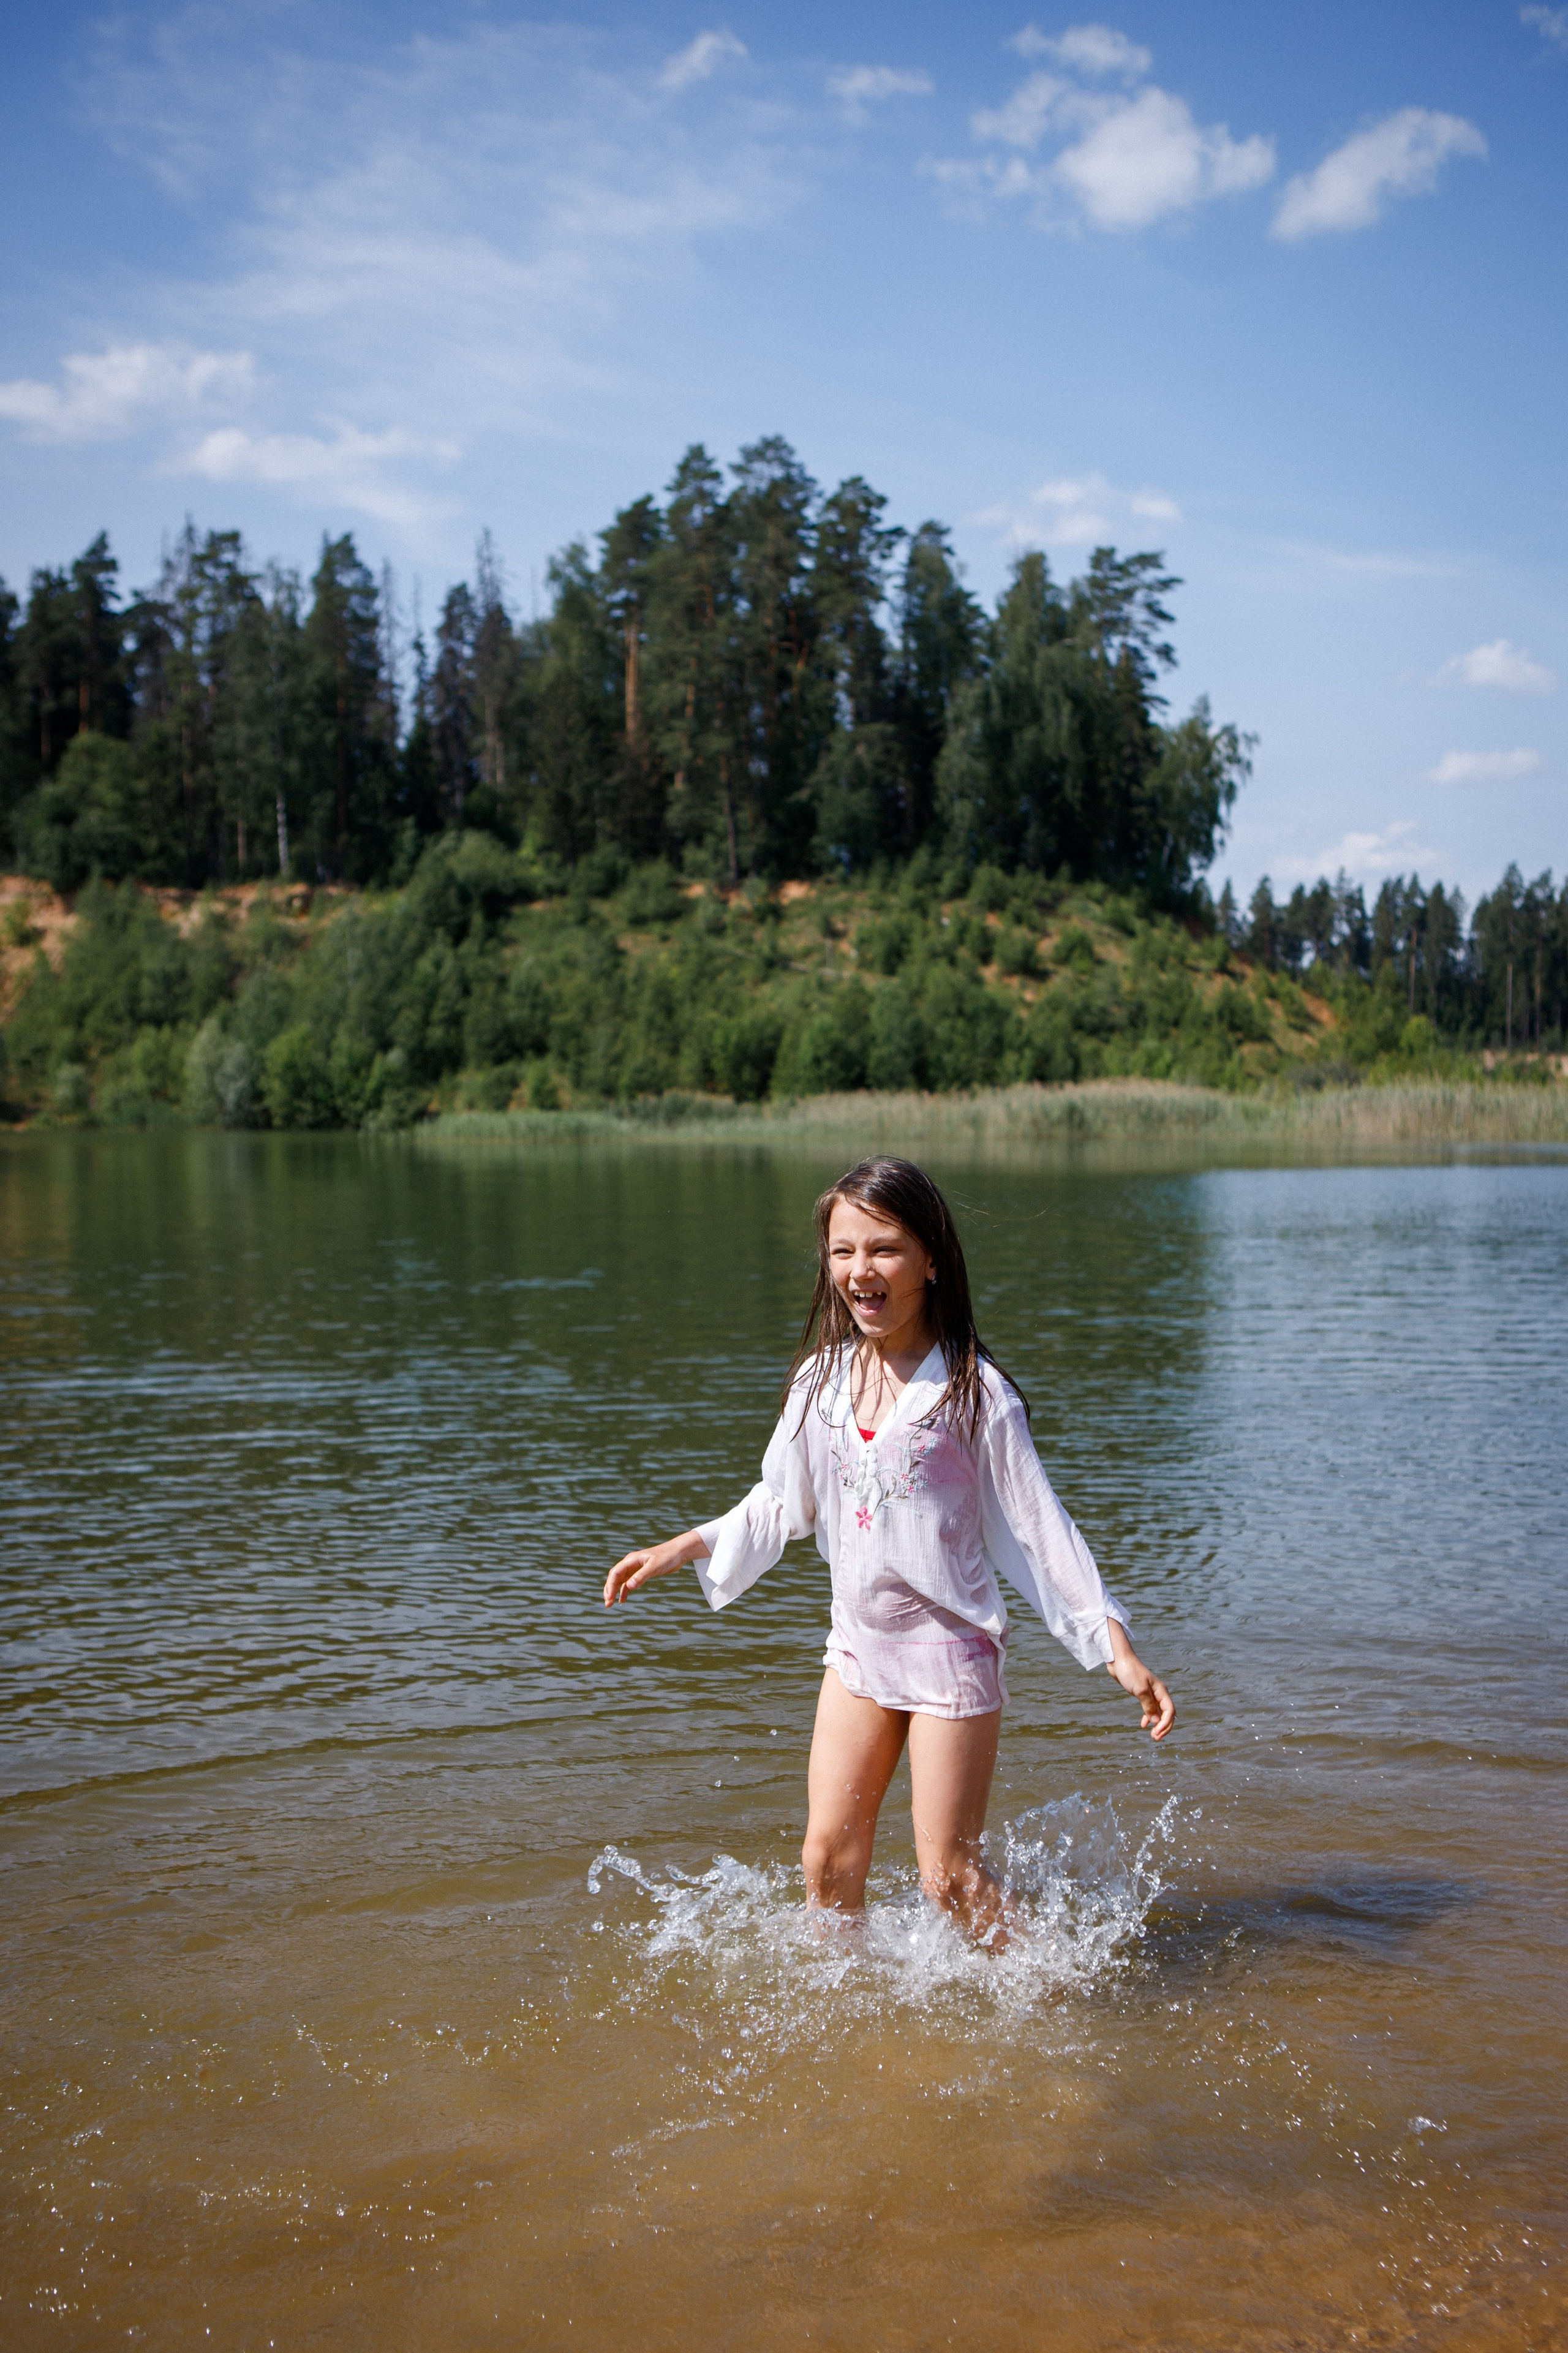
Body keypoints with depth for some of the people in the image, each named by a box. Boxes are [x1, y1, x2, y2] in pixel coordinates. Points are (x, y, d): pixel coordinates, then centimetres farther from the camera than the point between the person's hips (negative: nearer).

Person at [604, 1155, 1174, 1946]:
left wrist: (1119, 1649, -12)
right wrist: (679, 1548, 12)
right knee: (827, 1856, 9)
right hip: (859, 1643, 5)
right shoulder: (821, 1381, 0)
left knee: (947, 1874, 1)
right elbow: (781, 1502, 15)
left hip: (951, 1649, -5)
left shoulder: (975, 1392, -14)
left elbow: (1037, 1525, -9)